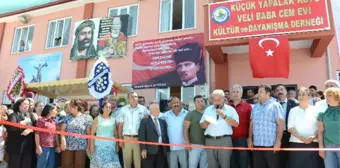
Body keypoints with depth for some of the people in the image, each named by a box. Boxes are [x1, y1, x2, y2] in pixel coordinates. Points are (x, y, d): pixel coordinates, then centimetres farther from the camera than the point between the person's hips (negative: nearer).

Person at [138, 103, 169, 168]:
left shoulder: (163, 122, 16)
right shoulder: (145, 121, 1)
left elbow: (165, 135, 15)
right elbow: (141, 136, -6)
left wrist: (167, 148, 10)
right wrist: (143, 149, -14)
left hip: (162, 150, 5)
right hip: (150, 150, -4)